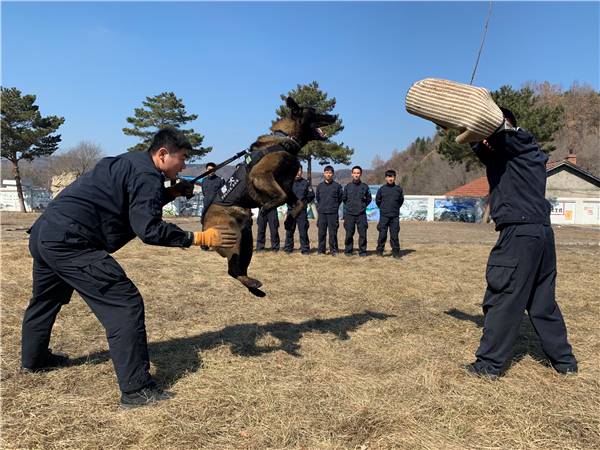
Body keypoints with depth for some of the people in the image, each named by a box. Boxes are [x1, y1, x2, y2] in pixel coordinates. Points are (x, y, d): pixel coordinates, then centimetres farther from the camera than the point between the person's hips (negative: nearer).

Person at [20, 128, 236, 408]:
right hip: (70, 242, -11)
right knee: (125, 305, -9)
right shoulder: (146, 174, -12)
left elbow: (135, 204, 26)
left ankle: (33, 359, 55)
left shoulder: (129, 163, 17)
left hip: (43, 233, 11)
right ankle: (136, 390, -6)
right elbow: (149, 229, -20)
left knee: (46, 299, 31)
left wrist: (171, 193, 17)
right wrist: (199, 238, -16)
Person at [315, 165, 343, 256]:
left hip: (333, 213, -2)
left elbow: (341, 197, 10)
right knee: (321, 232, 3)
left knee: (333, 233, -1)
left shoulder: (337, 185, 2)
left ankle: (333, 250, 7)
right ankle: (321, 250, 11)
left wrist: (335, 206, 10)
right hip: (322, 213, 2)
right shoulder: (320, 185, 8)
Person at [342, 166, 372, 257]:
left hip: (361, 214, 0)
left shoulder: (365, 186, 5)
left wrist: (363, 206, 5)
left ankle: (362, 251, 8)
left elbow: (369, 199, 14)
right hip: (349, 214, 0)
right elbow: (344, 198, 16)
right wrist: (349, 206, 10)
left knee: (363, 233, -2)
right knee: (349, 234, 3)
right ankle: (348, 250, 14)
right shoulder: (347, 186, 6)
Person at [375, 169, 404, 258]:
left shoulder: (398, 189, 4)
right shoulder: (382, 189, 2)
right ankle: (379, 251, 12)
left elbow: (401, 200, 15)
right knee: (382, 234, 1)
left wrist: (396, 208, 12)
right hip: (384, 216, 0)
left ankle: (396, 253, 8)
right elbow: (377, 200, 13)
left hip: (395, 216, 1)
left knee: (394, 235, 2)